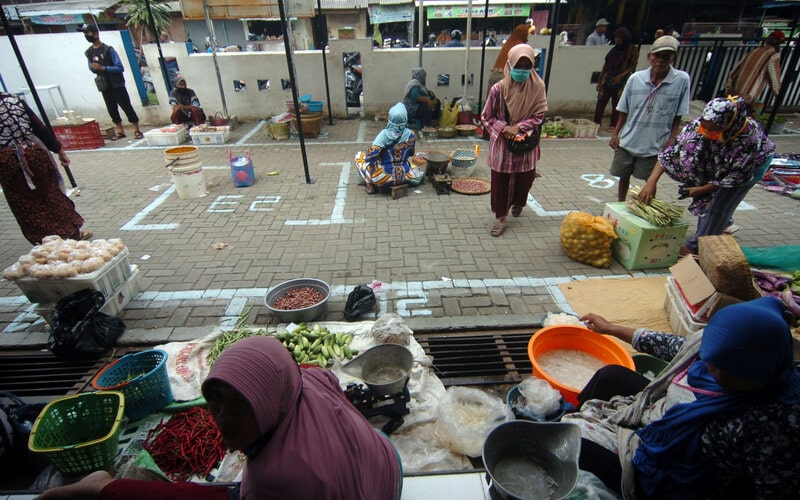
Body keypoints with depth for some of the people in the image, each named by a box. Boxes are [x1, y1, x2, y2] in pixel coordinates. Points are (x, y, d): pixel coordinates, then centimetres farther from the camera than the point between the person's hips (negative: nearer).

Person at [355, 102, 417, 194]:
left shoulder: (385, 134, -20)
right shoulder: (411, 134, -7)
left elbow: (371, 155, -23)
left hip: (386, 177, -5)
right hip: (405, 177, 5)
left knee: (359, 155, 14)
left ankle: (370, 185, 5)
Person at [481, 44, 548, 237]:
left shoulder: (538, 86, -8)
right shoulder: (499, 88, -13)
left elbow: (539, 115, -4)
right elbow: (486, 117, -5)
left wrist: (519, 127, -18)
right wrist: (504, 129, -19)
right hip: (502, 143, -2)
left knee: (525, 177, 16)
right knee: (500, 181, 3)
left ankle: (518, 203, 47)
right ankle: (501, 216, 18)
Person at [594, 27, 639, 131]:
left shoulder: (633, 49, -2)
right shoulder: (614, 49, 10)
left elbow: (632, 67, -5)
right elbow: (606, 65, 12)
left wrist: (621, 75, -21)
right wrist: (600, 81, 9)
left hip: (621, 82, -4)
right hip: (607, 80, 4)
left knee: (616, 104, 2)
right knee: (601, 102, -1)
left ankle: (613, 125, 11)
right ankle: (596, 124, 5)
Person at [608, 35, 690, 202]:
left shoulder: (681, 80, -10)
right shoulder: (635, 78, -6)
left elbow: (678, 116, -5)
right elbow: (624, 110, 4)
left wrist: (671, 140, -9)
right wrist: (615, 134, 2)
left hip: (655, 144, -2)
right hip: (628, 140, 2)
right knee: (623, 176, 15)